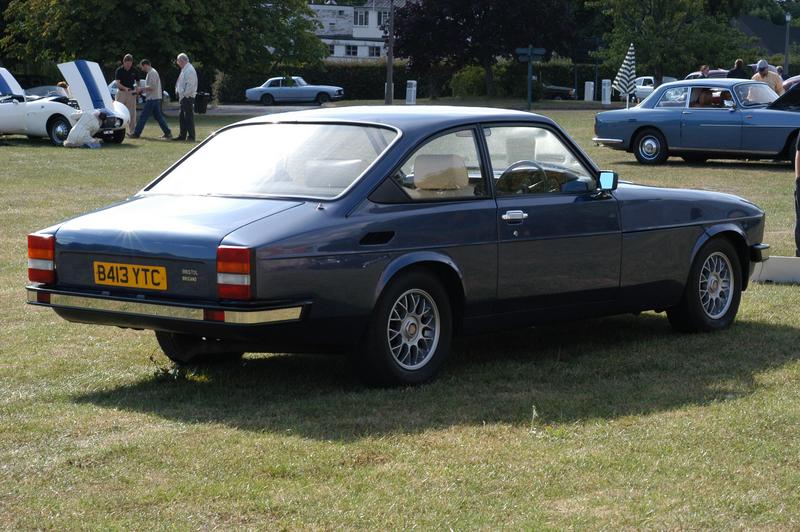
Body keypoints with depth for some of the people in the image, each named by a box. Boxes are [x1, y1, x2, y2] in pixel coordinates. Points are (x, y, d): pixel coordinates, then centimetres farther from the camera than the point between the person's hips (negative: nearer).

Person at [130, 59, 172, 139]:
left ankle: (136, 133, -3)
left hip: (152, 99, -10)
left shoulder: (151, 73, -15)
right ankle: (168, 133, 9)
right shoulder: (153, 72, 18)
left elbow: (152, 87, -22)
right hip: (156, 98, 10)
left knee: (143, 116, -6)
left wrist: (142, 88, -11)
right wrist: (143, 91, 16)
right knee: (158, 116, 11)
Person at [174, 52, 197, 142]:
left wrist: (184, 94, -17)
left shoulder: (189, 70, -14)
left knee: (188, 117, -7)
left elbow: (190, 85, -21)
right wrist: (179, 92, 11)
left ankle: (191, 137, -4)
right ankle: (182, 135, 18)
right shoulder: (185, 69, 17)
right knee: (182, 117, 12)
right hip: (183, 97, 10)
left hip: (188, 97, -10)